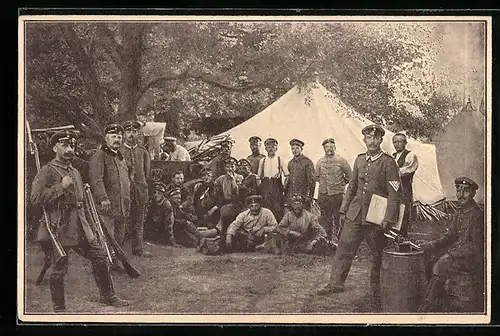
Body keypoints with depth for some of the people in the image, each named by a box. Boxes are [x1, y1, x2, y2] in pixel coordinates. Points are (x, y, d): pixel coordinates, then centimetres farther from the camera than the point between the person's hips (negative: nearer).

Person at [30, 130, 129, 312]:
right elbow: (36, 198, -20)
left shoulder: (75, 172, 18)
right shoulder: (47, 172, -8)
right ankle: (59, 308, 11)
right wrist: (61, 186, -21)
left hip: (80, 227, 8)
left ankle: (108, 296, 21)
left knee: (100, 256, 8)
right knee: (59, 268, -1)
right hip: (59, 228, -8)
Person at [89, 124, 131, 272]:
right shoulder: (99, 157, -7)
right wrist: (103, 199, -30)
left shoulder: (120, 157, 21)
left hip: (122, 208, 8)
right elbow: (96, 180, -19)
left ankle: (114, 261, 25)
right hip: (107, 207, -8)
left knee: (119, 237, 13)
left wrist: (127, 204, 24)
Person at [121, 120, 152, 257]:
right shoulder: (118, 151, 0)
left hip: (140, 190, 4)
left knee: (139, 221, 7)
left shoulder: (143, 151, 11)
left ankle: (138, 248, 12)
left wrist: (142, 185, 13)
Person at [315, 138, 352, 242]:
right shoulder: (320, 162, 7)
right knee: (325, 219, 8)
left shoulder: (341, 161, -3)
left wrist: (341, 184, 8)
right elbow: (317, 176, 22)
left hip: (337, 194, -4)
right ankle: (327, 240, 17)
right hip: (323, 195, 4)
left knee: (338, 218, -2)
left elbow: (349, 176, 5)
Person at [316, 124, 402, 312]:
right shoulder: (359, 160, 10)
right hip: (355, 214, 5)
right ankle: (335, 283, 15)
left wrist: (388, 220, -16)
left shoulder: (388, 163, -8)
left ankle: (375, 296, 14)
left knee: (377, 256, 4)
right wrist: (344, 208, 13)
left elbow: (394, 194, -11)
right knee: (344, 247, 4)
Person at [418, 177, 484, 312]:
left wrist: (452, 253, -20)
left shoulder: (477, 215, -14)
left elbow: (476, 246, -18)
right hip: (459, 253, 9)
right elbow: (450, 236, 17)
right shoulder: (460, 212, 12)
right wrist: (432, 245, 0)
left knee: (440, 266, -24)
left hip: (474, 259, -8)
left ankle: (427, 308, -13)